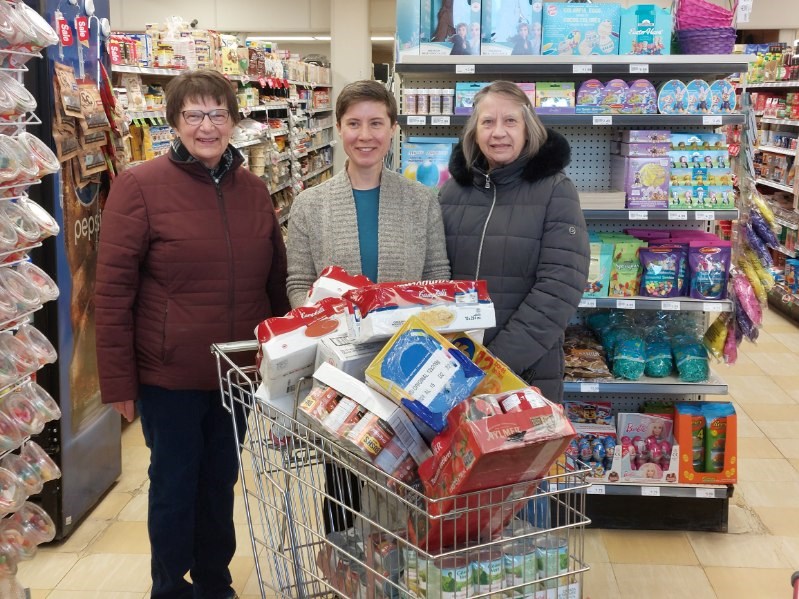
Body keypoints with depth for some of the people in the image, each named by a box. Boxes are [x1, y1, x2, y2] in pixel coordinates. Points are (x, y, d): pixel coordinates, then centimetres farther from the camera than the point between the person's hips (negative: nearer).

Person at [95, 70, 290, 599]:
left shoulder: (254, 190, 4)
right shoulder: (140, 186, -10)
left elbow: (277, 281, 11)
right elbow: (113, 290, -11)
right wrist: (118, 380, -12)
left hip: (239, 373, 4)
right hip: (169, 375, -4)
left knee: (220, 481, 18)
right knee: (174, 485, 10)